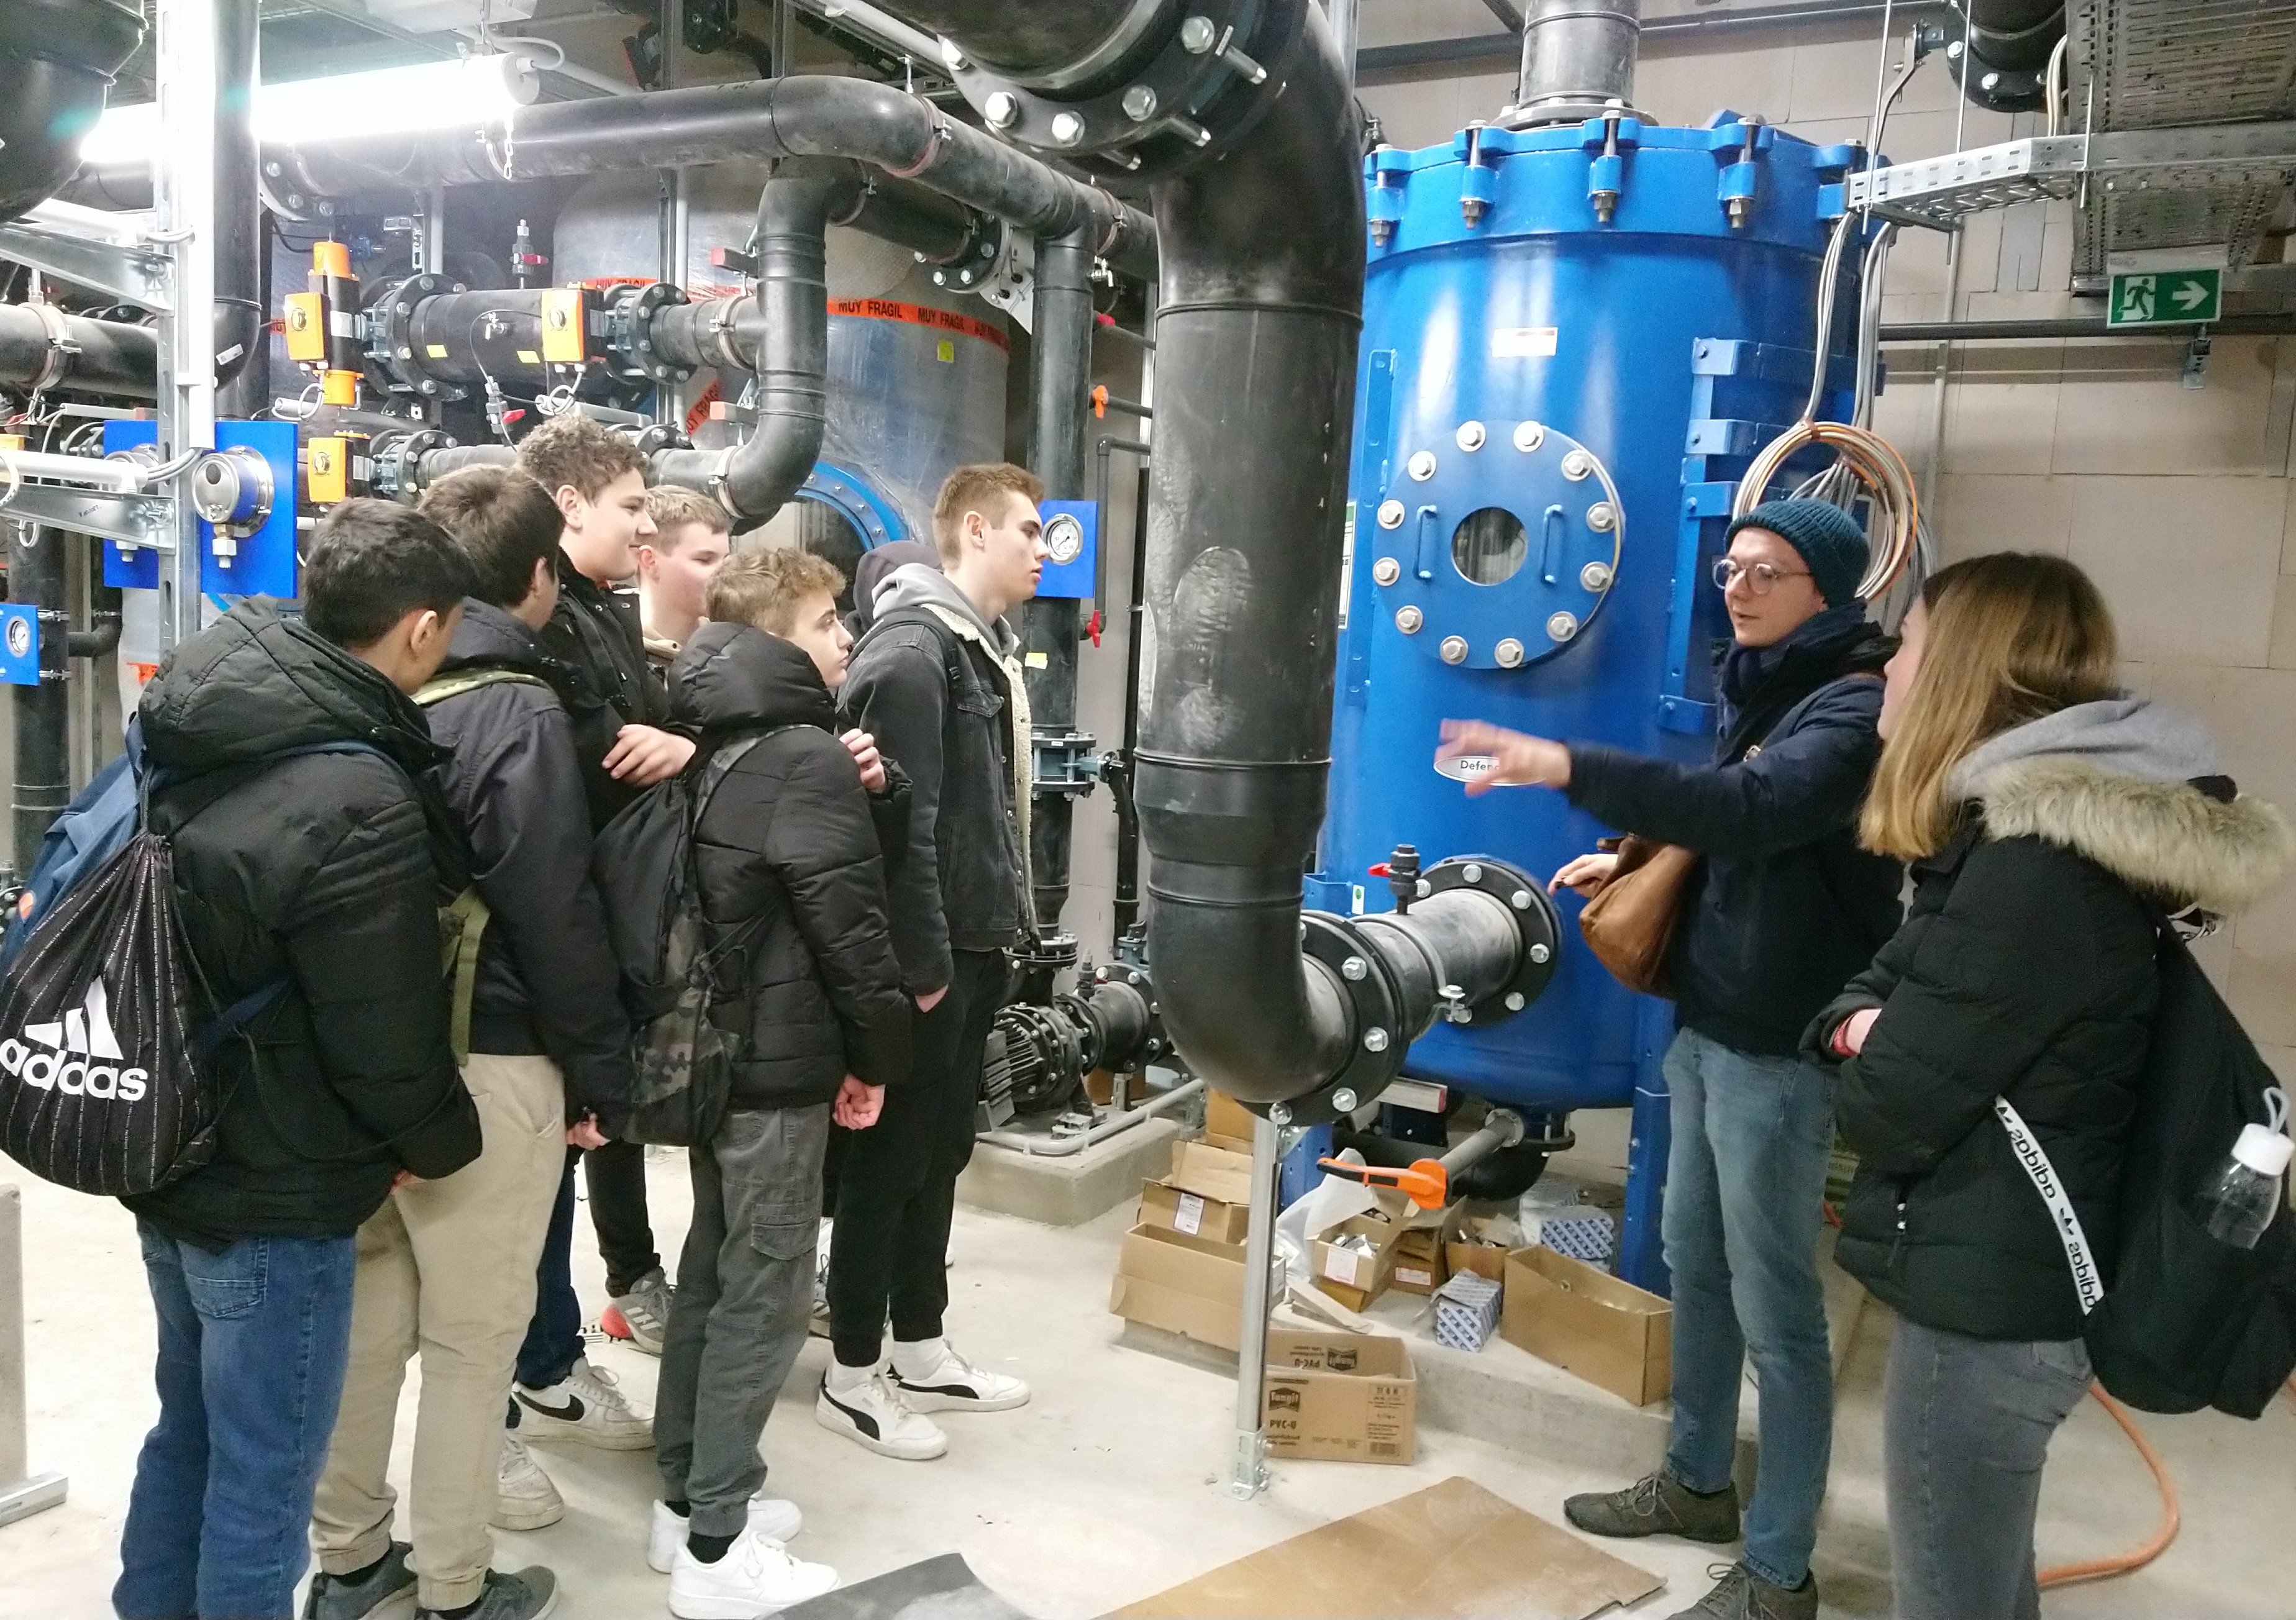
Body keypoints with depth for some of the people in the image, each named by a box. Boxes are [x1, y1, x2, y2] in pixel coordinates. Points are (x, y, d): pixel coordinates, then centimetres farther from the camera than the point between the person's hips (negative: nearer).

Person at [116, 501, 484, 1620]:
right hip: (275, 1194, -8)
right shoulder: (361, 808, -28)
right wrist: (444, 1143, -2)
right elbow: (386, 1042, -20)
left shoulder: (196, 723, -3)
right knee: (260, 1478, 9)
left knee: (190, 1430, 25)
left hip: (171, 1153, 8)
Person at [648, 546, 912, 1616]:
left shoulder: (717, 747, 10)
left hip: (715, 1047, 9)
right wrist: (881, 1055, -6)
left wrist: (857, 795, 2)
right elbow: (848, 925, -18)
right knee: (765, 1294, 0)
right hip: (782, 1060, -9)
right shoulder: (806, 756, -17)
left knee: (712, 1273, 17)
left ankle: (688, 1496, 29)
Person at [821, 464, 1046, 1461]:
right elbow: (900, 822, -22)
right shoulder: (913, 651, -17)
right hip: (928, 956, -9)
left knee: (941, 1154, 17)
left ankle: (920, 1352, 30)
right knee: (890, 1159, 3)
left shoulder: (987, 646, 14)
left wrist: (1000, 930, 13)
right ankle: (852, 1376, 17)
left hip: (975, 946, 9)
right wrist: (923, 965, -21)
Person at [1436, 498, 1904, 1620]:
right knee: (1696, 1267, 19)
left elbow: (1753, 809, -37)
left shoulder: (1857, 708, -18)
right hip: (1705, 1025, 9)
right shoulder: (1764, 687, 11)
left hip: (1780, 1051, -9)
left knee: (1774, 1307, 1)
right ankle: (1696, 1484, 38)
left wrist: (1566, 766, -44)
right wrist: (1640, 862, 8)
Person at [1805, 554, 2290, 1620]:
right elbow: (1882, 986, 11)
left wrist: (1871, 1062, -1)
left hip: (1987, 1299, -10)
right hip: (1999, 1280, 10)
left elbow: (1890, 1107, -23)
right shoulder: (2028, 831, 10)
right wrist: (1857, 1026, -11)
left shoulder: (2039, 866, -24)